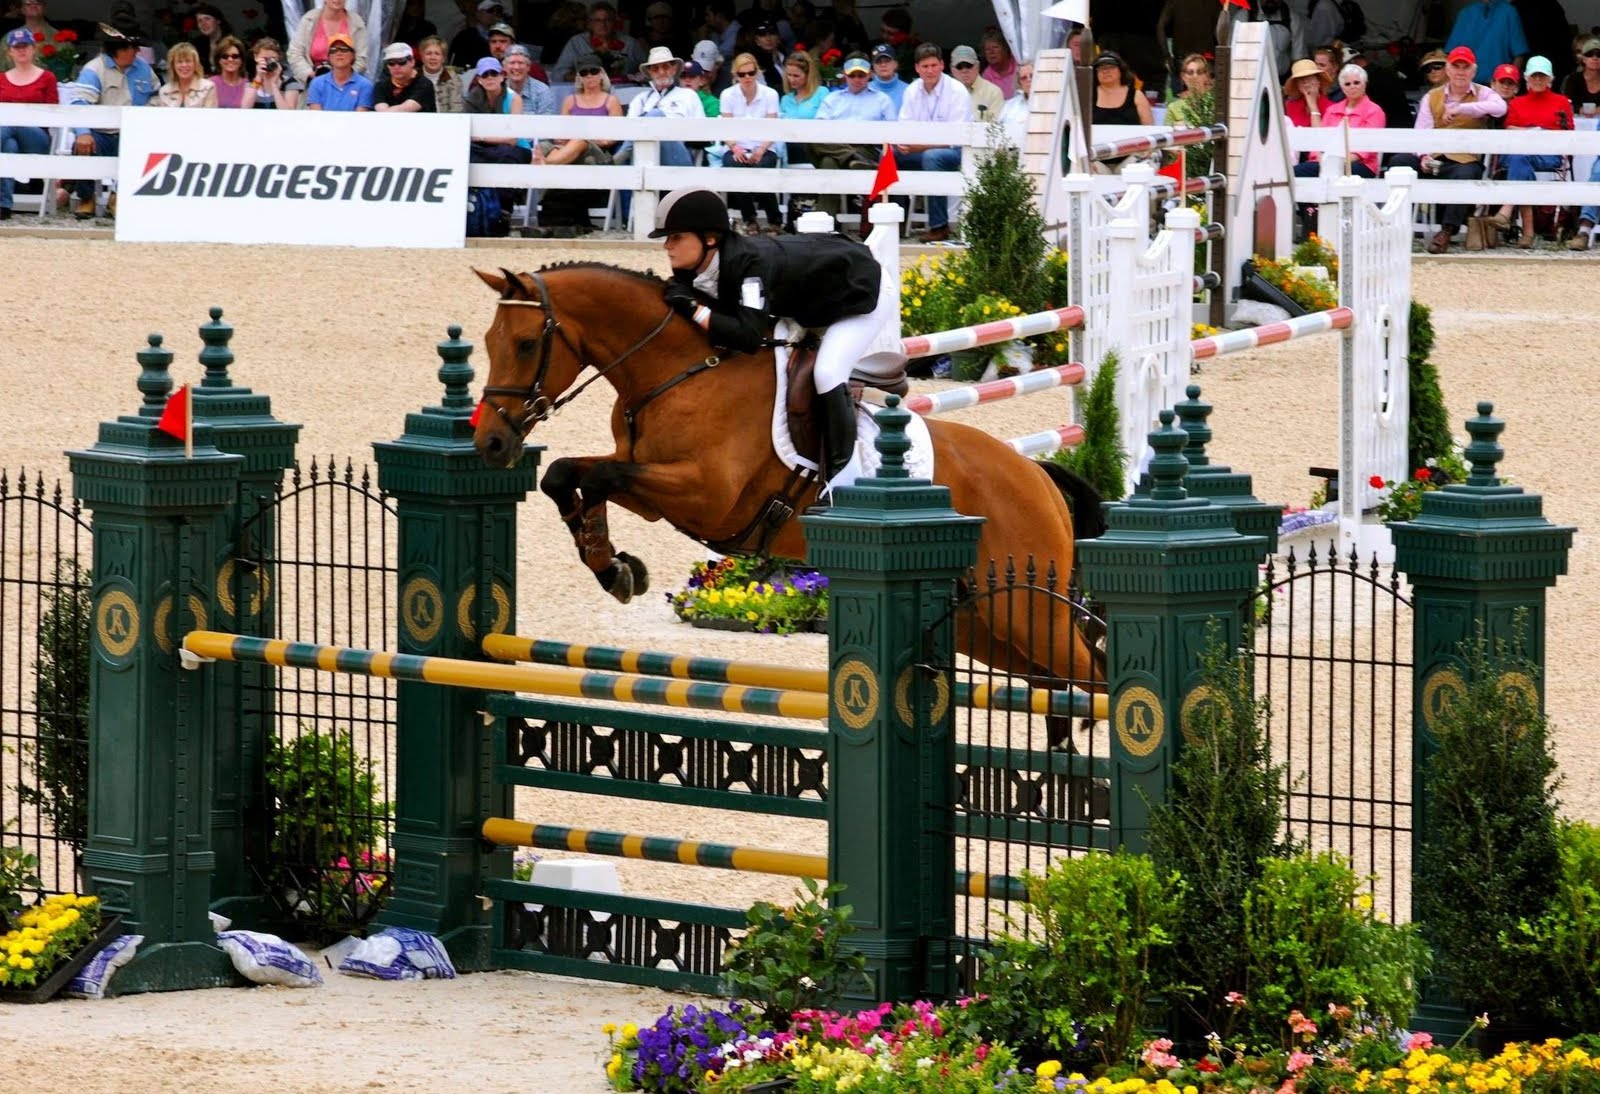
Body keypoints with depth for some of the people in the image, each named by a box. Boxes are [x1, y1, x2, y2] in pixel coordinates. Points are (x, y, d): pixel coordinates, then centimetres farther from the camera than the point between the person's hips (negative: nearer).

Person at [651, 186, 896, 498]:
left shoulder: (750, 263, -40)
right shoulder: (694, 272, -14)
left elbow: (750, 336, -46)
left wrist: (693, 309, -41)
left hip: (864, 291, -10)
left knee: (827, 373, -25)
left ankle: (845, 477, -21)